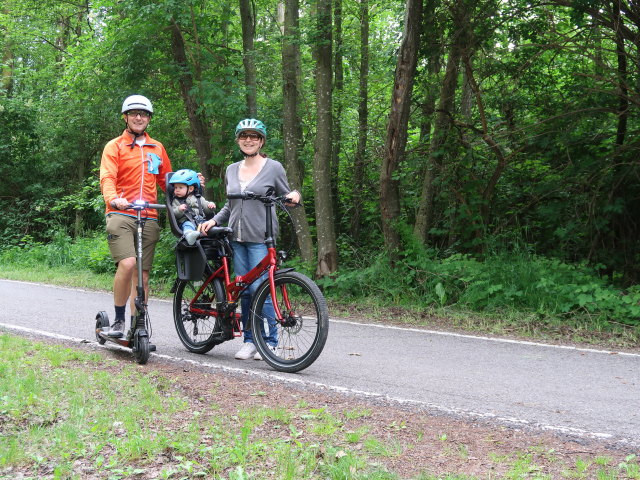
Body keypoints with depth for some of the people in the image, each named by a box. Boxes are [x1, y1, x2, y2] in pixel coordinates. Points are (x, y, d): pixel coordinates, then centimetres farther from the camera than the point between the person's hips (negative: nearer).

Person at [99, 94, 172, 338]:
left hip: (149, 218, 4)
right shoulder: (114, 146, 6)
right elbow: (107, 177, -8)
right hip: (120, 215, -4)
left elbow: (166, 181, 24)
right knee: (127, 263, -24)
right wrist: (113, 198, -30)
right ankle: (118, 320, -9)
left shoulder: (157, 149, 18)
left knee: (142, 276, 4)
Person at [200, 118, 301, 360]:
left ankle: (269, 341, 1)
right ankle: (249, 340, 15)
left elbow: (285, 197, 5)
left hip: (261, 238, -5)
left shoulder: (273, 167, 1)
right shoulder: (231, 170, 14)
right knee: (244, 290, 7)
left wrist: (294, 196, -17)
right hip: (237, 237, 5)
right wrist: (214, 220, 7)